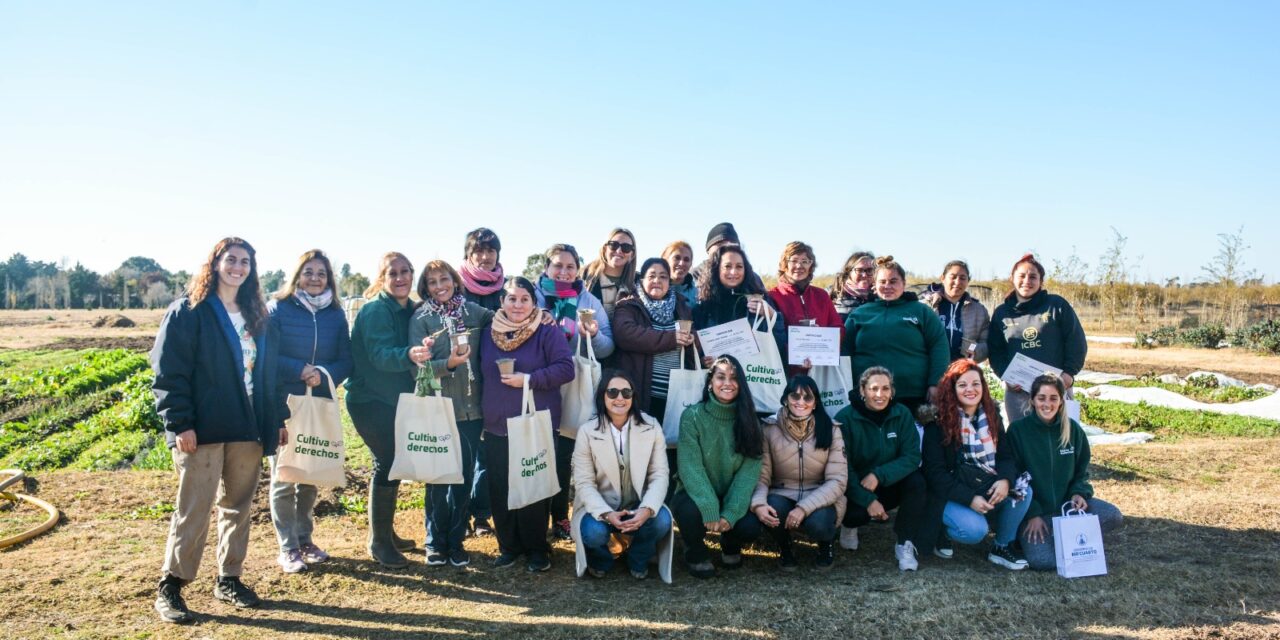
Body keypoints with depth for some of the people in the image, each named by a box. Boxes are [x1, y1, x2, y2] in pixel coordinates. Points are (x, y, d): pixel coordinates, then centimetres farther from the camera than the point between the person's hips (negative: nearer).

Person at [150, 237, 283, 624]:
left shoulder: (256, 317, 14)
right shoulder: (187, 312, -3)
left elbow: (267, 372, 16)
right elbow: (168, 372, -8)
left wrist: (277, 419, 11)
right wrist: (179, 424, -15)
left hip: (249, 430, 6)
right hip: (202, 430, -5)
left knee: (238, 507, 12)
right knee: (193, 510, -4)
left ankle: (229, 580, 23)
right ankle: (170, 588, 9)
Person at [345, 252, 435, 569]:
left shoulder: (410, 310, 7)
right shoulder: (375, 310, -16)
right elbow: (379, 354, -30)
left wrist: (419, 355, -9)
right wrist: (408, 355, -48)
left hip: (393, 399, 8)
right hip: (369, 399, -8)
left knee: (390, 462, 14)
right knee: (388, 463, -9)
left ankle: (385, 533, 29)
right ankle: (379, 543, 3)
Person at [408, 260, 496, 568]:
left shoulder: (474, 312, 5)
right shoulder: (421, 319, -2)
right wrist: (449, 363, -24)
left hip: (471, 407, 2)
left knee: (465, 476, 7)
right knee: (438, 478, 4)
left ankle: (456, 541, 21)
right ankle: (435, 543, 19)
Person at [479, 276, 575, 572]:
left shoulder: (548, 333, -5)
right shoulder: (488, 335, 9)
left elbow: (566, 368, -14)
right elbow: (481, 375, 16)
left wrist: (529, 379, -20)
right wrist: (482, 414, 8)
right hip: (496, 428, 4)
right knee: (500, 489, 8)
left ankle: (536, 548, 18)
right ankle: (509, 545, 23)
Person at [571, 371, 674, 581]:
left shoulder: (651, 426, -5)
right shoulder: (587, 431, -8)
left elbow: (660, 474, -8)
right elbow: (584, 483, -11)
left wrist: (647, 509, -27)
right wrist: (607, 514, -28)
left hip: (639, 508, 1)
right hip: (601, 508, -1)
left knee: (662, 520, -28)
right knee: (594, 531, -32)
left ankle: (638, 560, 7)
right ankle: (600, 560, 8)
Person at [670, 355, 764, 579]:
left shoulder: (748, 419, -4)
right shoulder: (692, 416, -12)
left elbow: (750, 470, -10)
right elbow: (691, 469, -18)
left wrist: (731, 513, -22)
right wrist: (710, 511, -28)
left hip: (732, 497, 2)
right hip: (697, 495, -2)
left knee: (750, 524, -26)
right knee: (690, 512, -34)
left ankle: (731, 546, 14)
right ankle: (696, 553, 2)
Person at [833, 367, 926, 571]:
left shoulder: (902, 414, -7)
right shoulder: (845, 418, -14)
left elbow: (912, 456, -15)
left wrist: (879, 475, -30)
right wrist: (868, 500, -26)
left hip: (892, 485, 2)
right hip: (856, 489, -2)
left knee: (917, 480, -27)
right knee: (852, 511, -32)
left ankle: (906, 545, -15)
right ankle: (850, 525, 9)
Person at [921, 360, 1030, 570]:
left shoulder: (991, 416, 6)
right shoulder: (938, 422, -11)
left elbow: (1006, 455, 2)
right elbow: (935, 472, -14)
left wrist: (1006, 480, -21)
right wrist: (969, 498, -23)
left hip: (988, 488, 5)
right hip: (951, 495, -5)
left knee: (1023, 491, -21)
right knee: (975, 530, -30)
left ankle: (1003, 545, 0)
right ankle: (944, 533, 4)